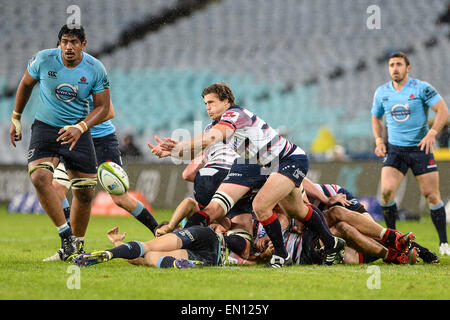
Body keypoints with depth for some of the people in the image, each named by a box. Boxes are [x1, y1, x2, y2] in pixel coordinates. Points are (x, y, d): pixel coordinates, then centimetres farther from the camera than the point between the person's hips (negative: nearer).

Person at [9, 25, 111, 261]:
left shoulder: (96, 69, -10)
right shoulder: (43, 60, -10)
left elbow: (102, 107, -5)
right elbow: (26, 84, 8)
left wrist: (80, 128, -22)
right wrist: (16, 119, 12)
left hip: (78, 132, 1)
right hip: (45, 127, -1)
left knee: (85, 192, 0)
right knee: (39, 177, -26)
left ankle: (76, 245, 19)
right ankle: (65, 234, -20)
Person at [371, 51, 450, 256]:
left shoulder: (421, 88, -6)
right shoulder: (382, 93, 6)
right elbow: (376, 118, 20)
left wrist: (432, 133, -21)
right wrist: (378, 140, 5)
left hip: (420, 147, -3)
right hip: (395, 149, 3)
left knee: (431, 195, -4)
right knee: (386, 191, -16)